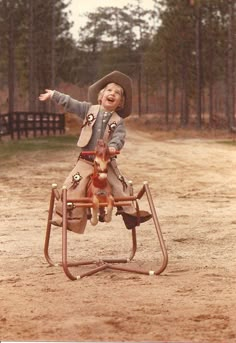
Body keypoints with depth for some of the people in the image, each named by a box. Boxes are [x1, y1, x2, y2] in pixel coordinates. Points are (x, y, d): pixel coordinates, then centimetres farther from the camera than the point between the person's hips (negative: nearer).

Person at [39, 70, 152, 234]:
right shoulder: (89, 109, 6)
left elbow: (119, 136, -12)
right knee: (73, 186, -13)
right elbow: (70, 103, 9)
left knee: (120, 185, -2)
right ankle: (63, 215, -7)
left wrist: (113, 146, -33)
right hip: (86, 161, -1)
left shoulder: (118, 120, 2)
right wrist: (54, 95, 8)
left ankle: (129, 212, 13)